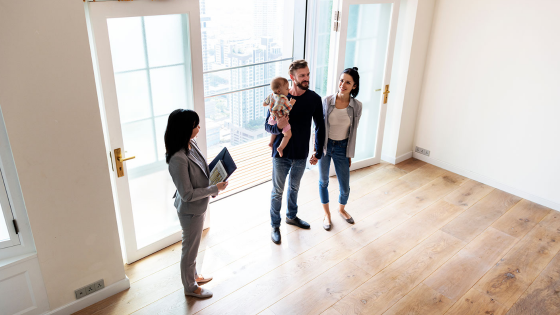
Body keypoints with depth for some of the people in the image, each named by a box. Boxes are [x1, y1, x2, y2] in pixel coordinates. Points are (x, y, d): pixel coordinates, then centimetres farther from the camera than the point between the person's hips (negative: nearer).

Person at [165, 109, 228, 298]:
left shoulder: (191, 144, -6)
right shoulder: (178, 158, -33)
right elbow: (187, 194, -28)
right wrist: (215, 189, -23)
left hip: (199, 206, 8)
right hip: (190, 210, -8)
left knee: (193, 245, 28)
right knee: (190, 248, 14)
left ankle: (193, 275, 51)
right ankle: (190, 287, 38)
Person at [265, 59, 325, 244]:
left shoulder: (314, 99, -7)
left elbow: (320, 126, 4)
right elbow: (267, 125, -9)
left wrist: (318, 152, 3)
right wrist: (278, 126, -33)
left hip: (301, 154, 3)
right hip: (281, 154, -3)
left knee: (294, 188, 23)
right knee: (277, 192, 9)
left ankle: (292, 216, 47)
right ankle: (275, 226, 28)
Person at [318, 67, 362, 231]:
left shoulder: (356, 106, -10)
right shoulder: (327, 101, -12)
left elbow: (353, 132, 0)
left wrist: (350, 154, 4)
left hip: (342, 148, 0)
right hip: (325, 145, 0)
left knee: (345, 188, 7)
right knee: (323, 181, 15)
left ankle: (342, 209, 41)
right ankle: (327, 214, 37)